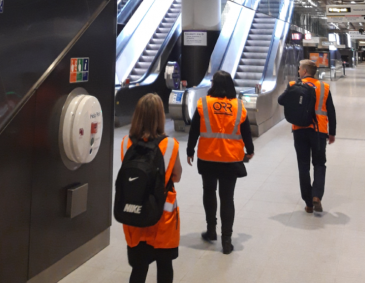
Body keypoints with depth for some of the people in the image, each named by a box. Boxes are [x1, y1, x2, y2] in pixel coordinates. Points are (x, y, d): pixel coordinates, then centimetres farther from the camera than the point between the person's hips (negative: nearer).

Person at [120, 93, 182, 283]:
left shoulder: (126, 143, -9)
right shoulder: (170, 145, -16)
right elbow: (177, 176, -3)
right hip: (164, 212, -2)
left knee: (139, 266, 14)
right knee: (164, 264, 18)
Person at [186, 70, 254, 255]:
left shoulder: (203, 104, -6)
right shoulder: (239, 106, -2)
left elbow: (194, 131, -3)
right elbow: (246, 132, 6)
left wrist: (190, 151, 9)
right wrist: (249, 151, 22)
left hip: (208, 157, 0)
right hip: (232, 159, 1)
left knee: (209, 192, 19)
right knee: (227, 198, 5)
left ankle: (211, 231, 27)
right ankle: (226, 239, 4)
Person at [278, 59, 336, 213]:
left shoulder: (294, 85, -4)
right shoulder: (324, 87, 1)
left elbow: (281, 100, 4)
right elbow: (331, 112, 4)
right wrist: (332, 133, 13)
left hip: (300, 130, 0)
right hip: (319, 131, 1)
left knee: (304, 166, 8)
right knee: (319, 164, 14)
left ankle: (308, 203, 10)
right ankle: (317, 196, -6)